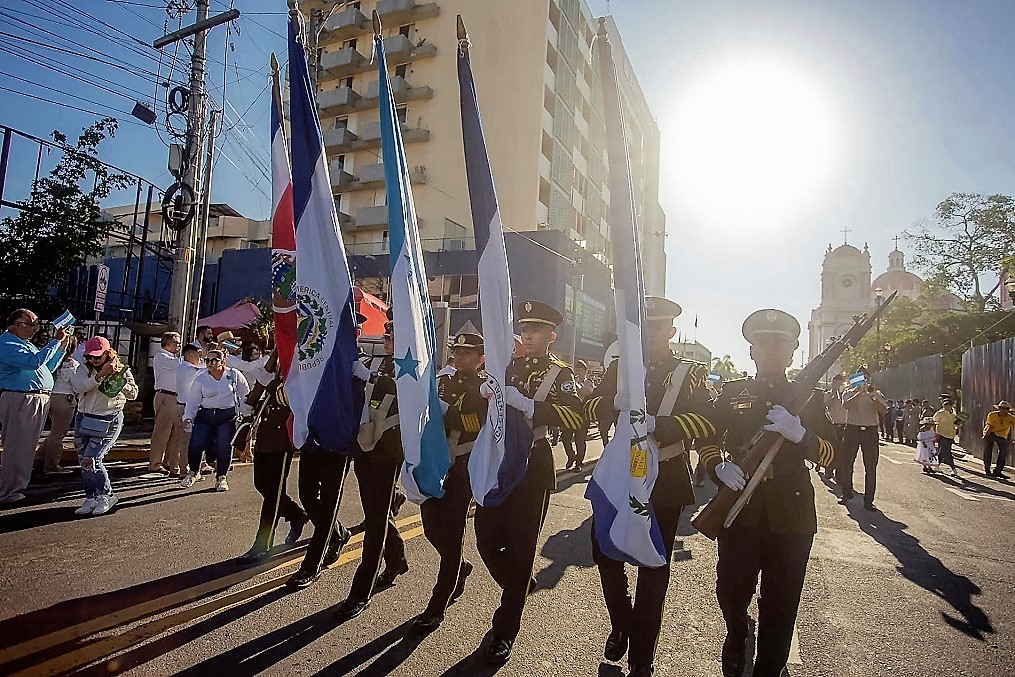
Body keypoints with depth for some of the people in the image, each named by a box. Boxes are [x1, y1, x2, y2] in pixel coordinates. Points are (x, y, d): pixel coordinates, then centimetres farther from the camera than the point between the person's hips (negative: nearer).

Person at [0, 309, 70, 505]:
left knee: (26, 448, 14)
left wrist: (62, 347, 16)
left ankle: (17, 487, 23)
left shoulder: (26, 343, 21)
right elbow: (35, 362, -24)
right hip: (20, 401, -10)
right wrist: (56, 340, -19)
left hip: (38, 400, 10)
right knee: (17, 449, -5)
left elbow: (47, 367, 26)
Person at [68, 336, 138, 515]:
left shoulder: (122, 370, -3)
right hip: (84, 419, 5)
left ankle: (107, 495, 4)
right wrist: (100, 375, -25)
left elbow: (133, 393, -13)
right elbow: (79, 387, -16)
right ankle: (91, 498, 21)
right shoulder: (84, 370, 4)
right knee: (83, 461, 8)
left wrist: (117, 377, -21)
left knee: (90, 460, -13)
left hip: (108, 422, -5)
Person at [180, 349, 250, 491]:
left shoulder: (234, 375, 2)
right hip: (205, 415, 2)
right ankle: (194, 472, 21)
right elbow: (192, 402, 9)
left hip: (228, 416, -2)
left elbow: (245, 395, 10)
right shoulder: (201, 379, 5)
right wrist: (188, 417, -5)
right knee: (195, 446, -9)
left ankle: (221, 477, 13)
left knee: (224, 447, -10)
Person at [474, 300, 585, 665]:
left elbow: (577, 416, -19)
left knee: (520, 547, 4)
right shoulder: (507, 366, 13)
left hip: (532, 466, -4)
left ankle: (505, 631, 19)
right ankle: (520, 588, 37)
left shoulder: (561, 374, 0)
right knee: (487, 540, 7)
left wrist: (527, 405, -28)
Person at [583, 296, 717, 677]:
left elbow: (708, 420, -16)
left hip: (665, 482, -2)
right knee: (605, 553, 7)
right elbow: (592, 407, -5)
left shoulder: (692, 373, 1)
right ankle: (621, 626, 35)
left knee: (653, 569, 6)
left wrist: (655, 424, -33)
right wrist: (616, 402, -28)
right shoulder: (619, 367, 8)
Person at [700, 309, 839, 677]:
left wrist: (799, 434, -21)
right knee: (731, 592, 11)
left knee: (780, 606, 7)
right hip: (738, 510, 0)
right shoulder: (733, 392, 7)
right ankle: (736, 645, 42)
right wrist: (719, 467, -15)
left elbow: (831, 456, -1)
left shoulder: (808, 399, 8)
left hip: (791, 516, 0)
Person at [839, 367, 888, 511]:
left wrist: (872, 396, -19)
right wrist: (860, 392, -18)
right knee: (846, 463, 3)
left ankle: (868, 500, 6)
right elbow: (846, 404, -14)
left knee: (871, 468, -1)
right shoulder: (849, 392, 9)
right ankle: (846, 493, 20)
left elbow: (883, 409, -6)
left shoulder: (876, 393, 12)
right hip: (852, 429, 0)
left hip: (870, 431, 0)